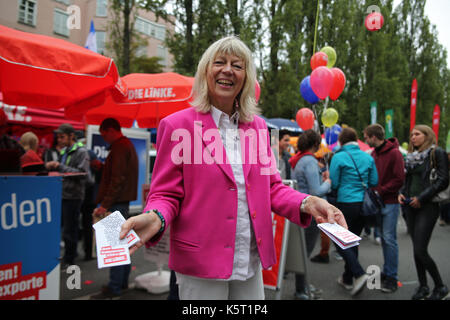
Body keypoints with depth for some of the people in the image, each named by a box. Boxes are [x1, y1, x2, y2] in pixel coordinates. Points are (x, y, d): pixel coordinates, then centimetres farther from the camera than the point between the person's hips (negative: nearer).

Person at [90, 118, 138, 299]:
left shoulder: (119, 147, -13)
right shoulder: (127, 145, 19)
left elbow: (117, 179, -21)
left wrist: (105, 204, -20)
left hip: (117, 202, -11)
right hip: (123, 201, 11)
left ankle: (114, 287, -2)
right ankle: (122, 281, 25)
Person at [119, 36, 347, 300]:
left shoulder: (258, 127, 7)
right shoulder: (177, 126, -6)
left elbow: (271, 186, 10)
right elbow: (166, 194, -5)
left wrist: (307, 203, -8)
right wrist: (155, 218, -26)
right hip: (201, 266, -4)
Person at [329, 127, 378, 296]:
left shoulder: (338, 157, -10)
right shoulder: (368, 157, 4)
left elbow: (333, 183, -10)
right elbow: (374, 182, 6)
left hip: (346, 204, -5)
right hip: (364, 204, 6)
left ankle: (359, 274, -13)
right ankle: (348, 279, 24)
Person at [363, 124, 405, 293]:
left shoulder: (394, 153, -11)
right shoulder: (374, 153, 11)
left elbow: (399, 180, -14)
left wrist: (380, 191, -16)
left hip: (390, 202, -7)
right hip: (377, 201, 7)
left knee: (389, 239, -4)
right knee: (383, 238, 12)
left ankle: (392, 277, 4)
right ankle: (387, 272, 22)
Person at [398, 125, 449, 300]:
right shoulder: (412, 156, 15)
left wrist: (421, 197, -16)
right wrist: (401, 193, 3)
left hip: (427, 206, -7)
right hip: (410, 206, 7)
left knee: (420, 250, -10)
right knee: (416, 248, 10)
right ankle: (423, 286, 22)